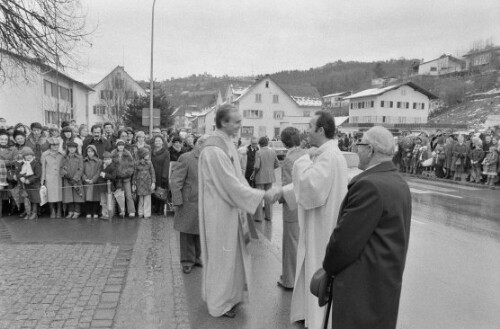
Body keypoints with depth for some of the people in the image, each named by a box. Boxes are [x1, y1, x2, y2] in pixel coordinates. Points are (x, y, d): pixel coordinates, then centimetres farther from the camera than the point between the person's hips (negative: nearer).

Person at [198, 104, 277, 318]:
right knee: (222, 257, 7)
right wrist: (263, 194, -20)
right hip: (220, 213, -9)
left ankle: (228, 296, 38)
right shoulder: (214, 150, -23)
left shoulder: (227, 144, 6)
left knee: (232, 255, 20)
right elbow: (232, 185, -24)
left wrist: (257, 194, 6)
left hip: (230, 210, 9)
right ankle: (219, 304, 26)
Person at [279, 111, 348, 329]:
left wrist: (304, 160, -18)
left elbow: (310, 185, -33)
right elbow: (312, 183, 17)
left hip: (323, 228, -10)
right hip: (317, 225, 10)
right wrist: (281, 192, 12)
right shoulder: (325, 153, 9)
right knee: (312, 271, 21)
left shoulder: (329, 155, -23)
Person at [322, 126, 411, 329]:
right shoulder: (400, 183, 7)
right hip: (388, 279, 9)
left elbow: (345, 240, -21)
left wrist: (329, 268, -5)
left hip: (364, 284, -9)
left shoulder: (369, 185, -24)